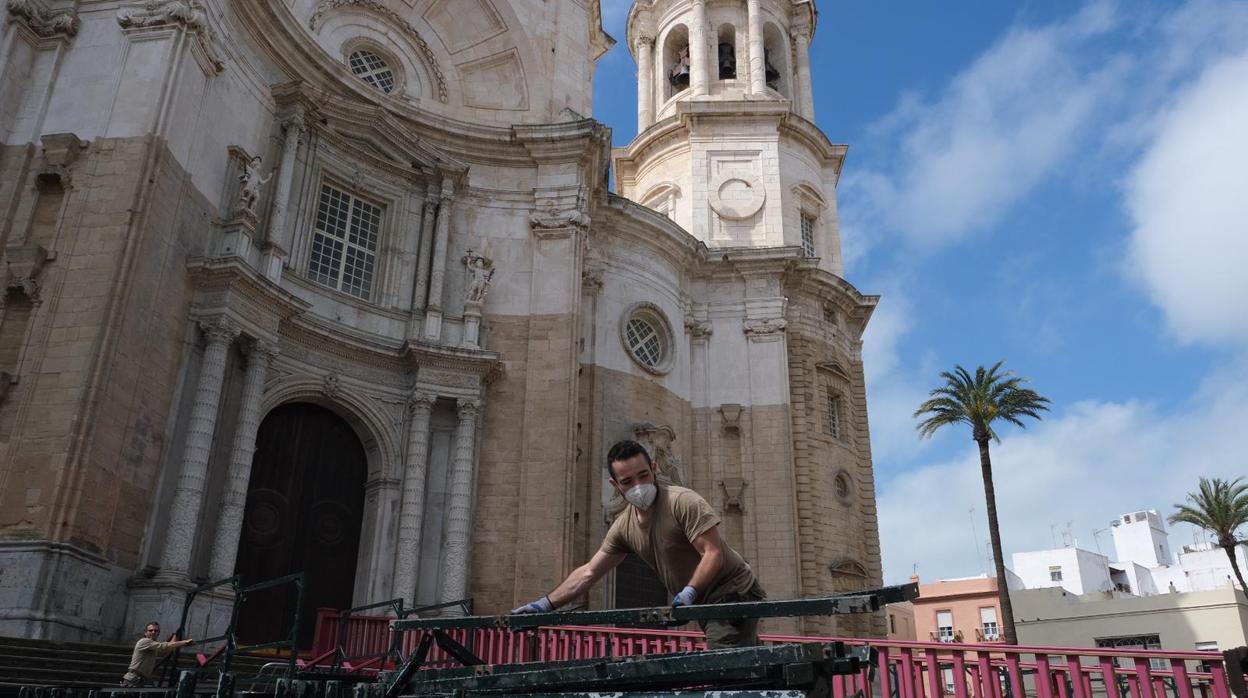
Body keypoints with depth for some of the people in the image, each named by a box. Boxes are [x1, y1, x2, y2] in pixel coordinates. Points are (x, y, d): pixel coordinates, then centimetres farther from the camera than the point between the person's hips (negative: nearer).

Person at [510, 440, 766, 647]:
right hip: (706, 605, 7)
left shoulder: (684, 502, -17)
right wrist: (546, 604, 5)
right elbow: (588, 572, 9)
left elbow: (714, 554, -21)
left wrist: (690, 591, -33)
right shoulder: (625, 525, 5)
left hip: (733, 594, -7)